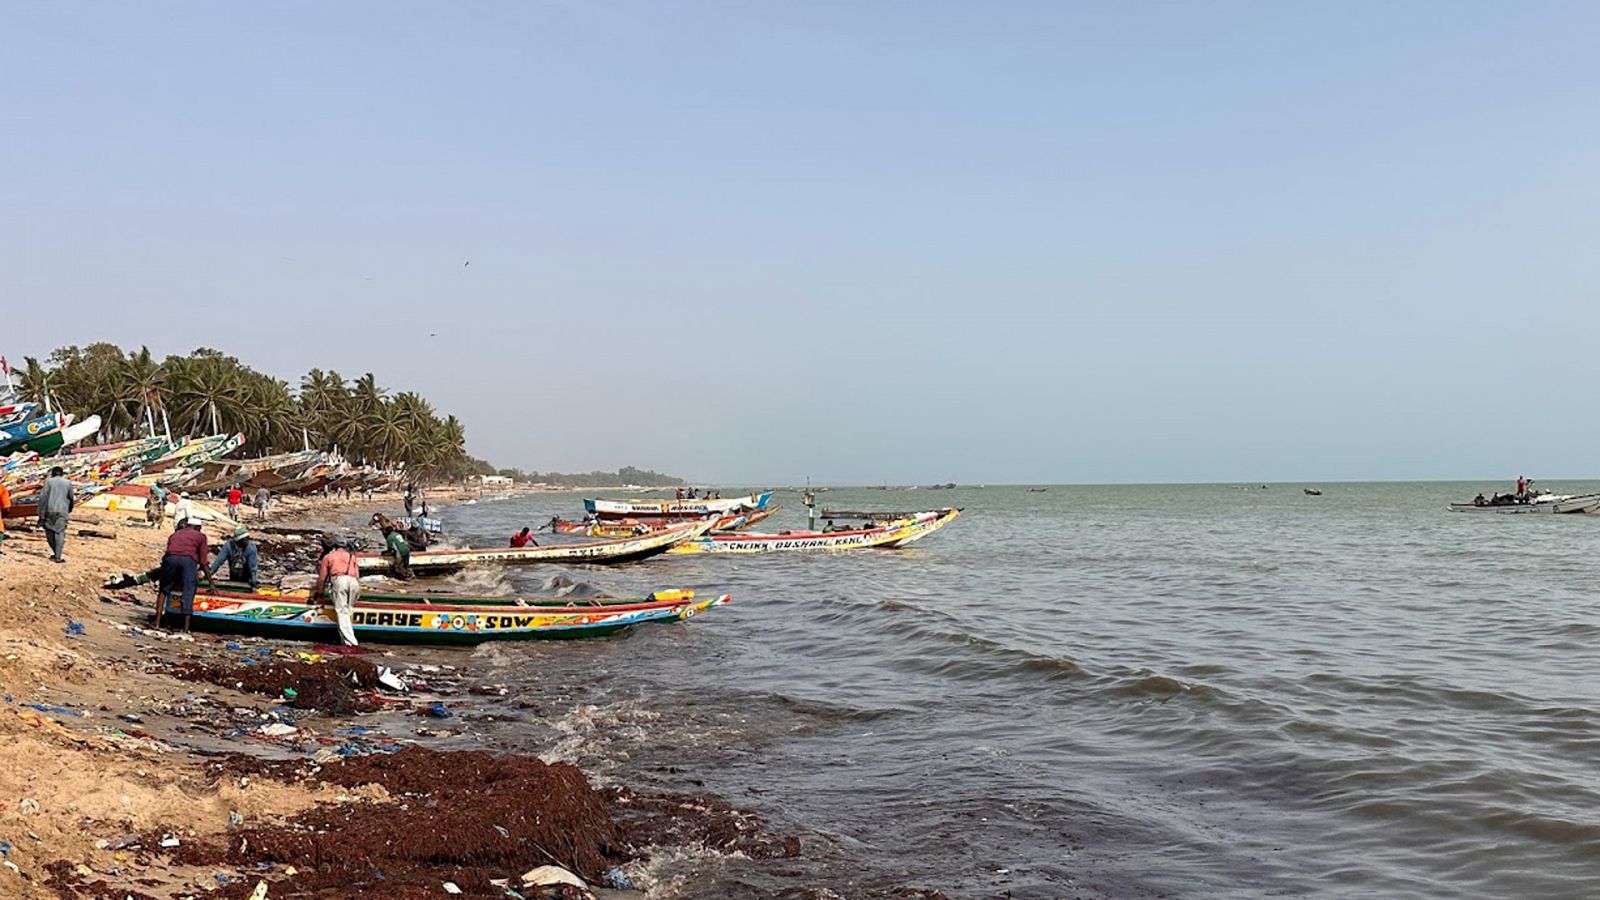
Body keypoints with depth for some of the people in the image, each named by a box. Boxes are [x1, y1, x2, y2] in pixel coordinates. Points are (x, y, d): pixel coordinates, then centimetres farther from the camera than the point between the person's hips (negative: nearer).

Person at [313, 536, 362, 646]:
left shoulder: (328, 556, 26)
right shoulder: (352, 557, 32)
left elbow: (322, 577, 22)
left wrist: (319, 591, 34)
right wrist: (356, 591, 38)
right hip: (354, 582, 3)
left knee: (342, 611, -7)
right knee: (347, 609, 12)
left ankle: (349, 640, -19)